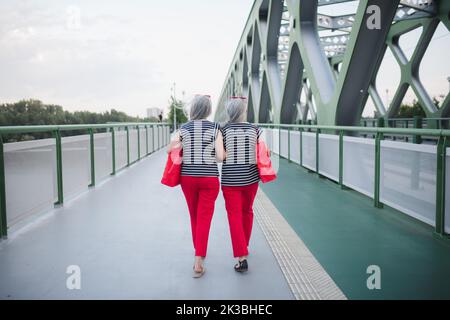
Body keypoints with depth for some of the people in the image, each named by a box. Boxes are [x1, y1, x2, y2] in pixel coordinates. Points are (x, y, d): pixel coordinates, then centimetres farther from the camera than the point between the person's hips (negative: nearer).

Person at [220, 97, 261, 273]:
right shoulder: (254, 129, -3)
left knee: (235, 216, 0)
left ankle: (242, 257, -8)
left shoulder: (224, 130, -7)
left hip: (230, 179, -2)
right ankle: (244, 246, 39)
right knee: (247, 211, 21)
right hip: (250, 178, 3)